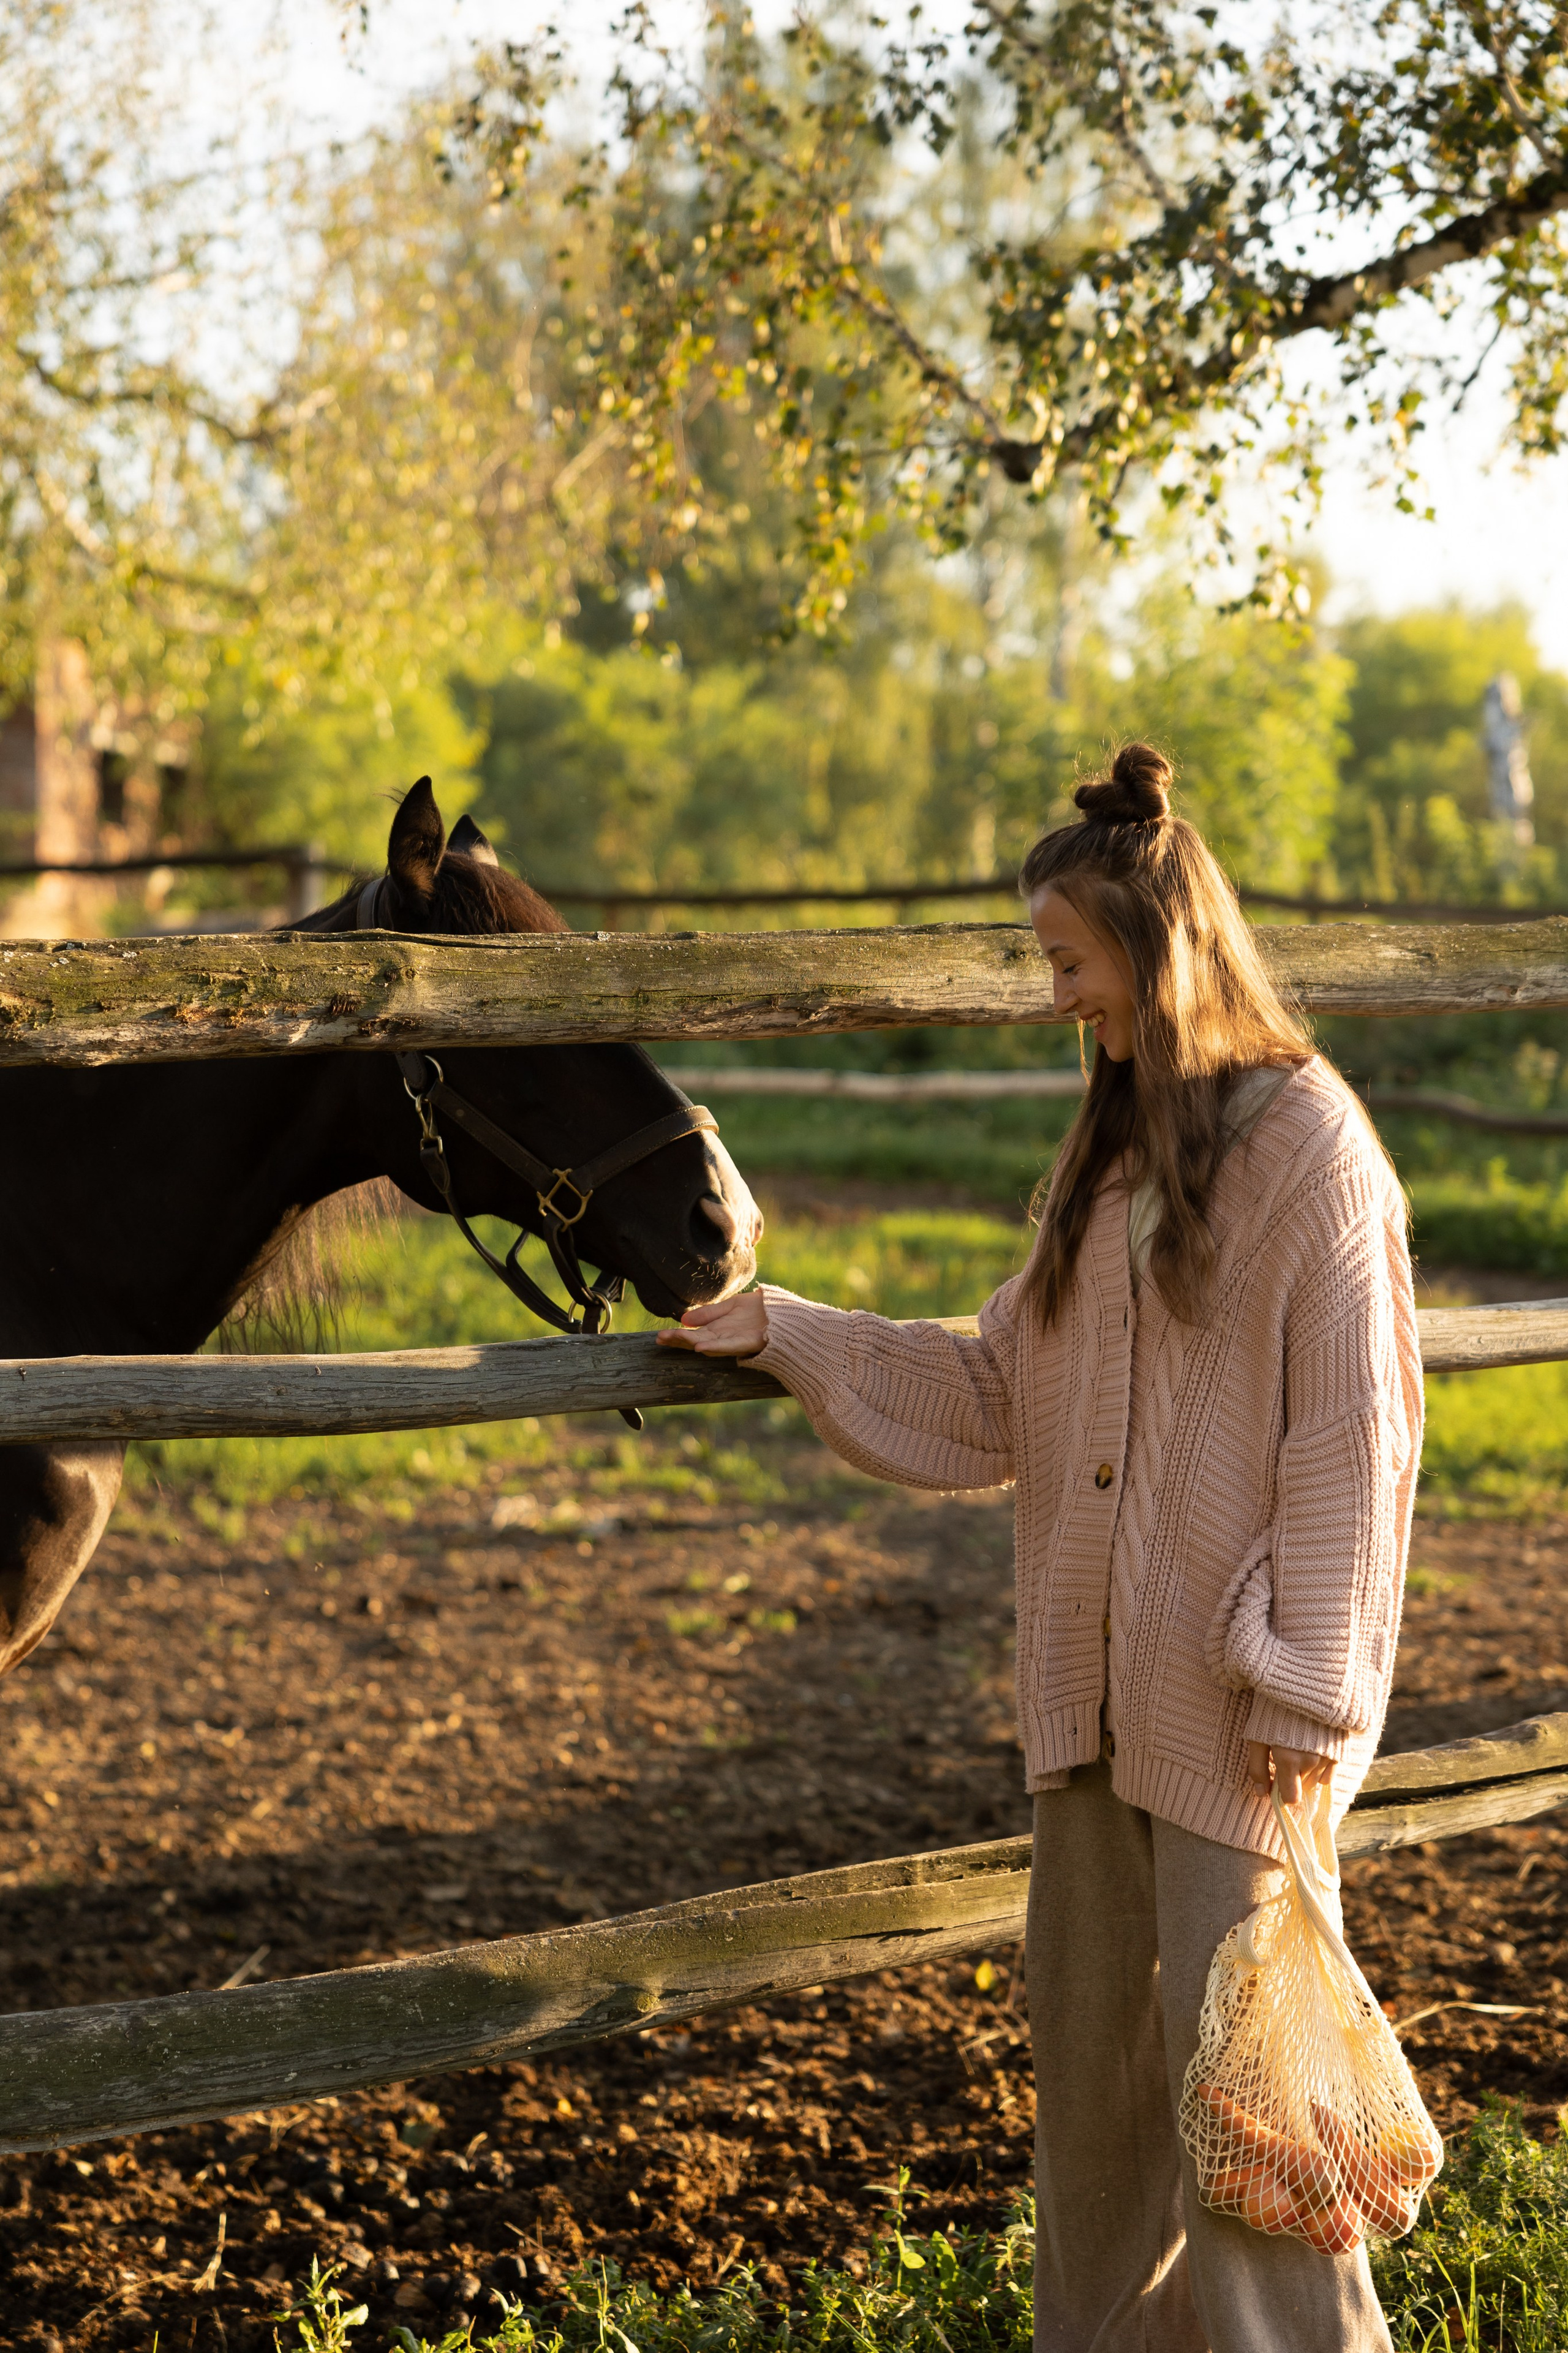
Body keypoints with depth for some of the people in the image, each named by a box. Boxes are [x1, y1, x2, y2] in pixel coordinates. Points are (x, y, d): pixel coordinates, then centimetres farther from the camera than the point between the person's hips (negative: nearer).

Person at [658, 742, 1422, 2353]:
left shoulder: (1307, 1145, -10)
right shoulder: (1110, 1153, 12)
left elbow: (1350, 1434, -13)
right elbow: (992, 1397, 14)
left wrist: (1305, 1688, -16)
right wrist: (779, 1332, 10)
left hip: (1231, 1703, -8)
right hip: (1092, 1679, 8)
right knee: (1082, 2036, 15)